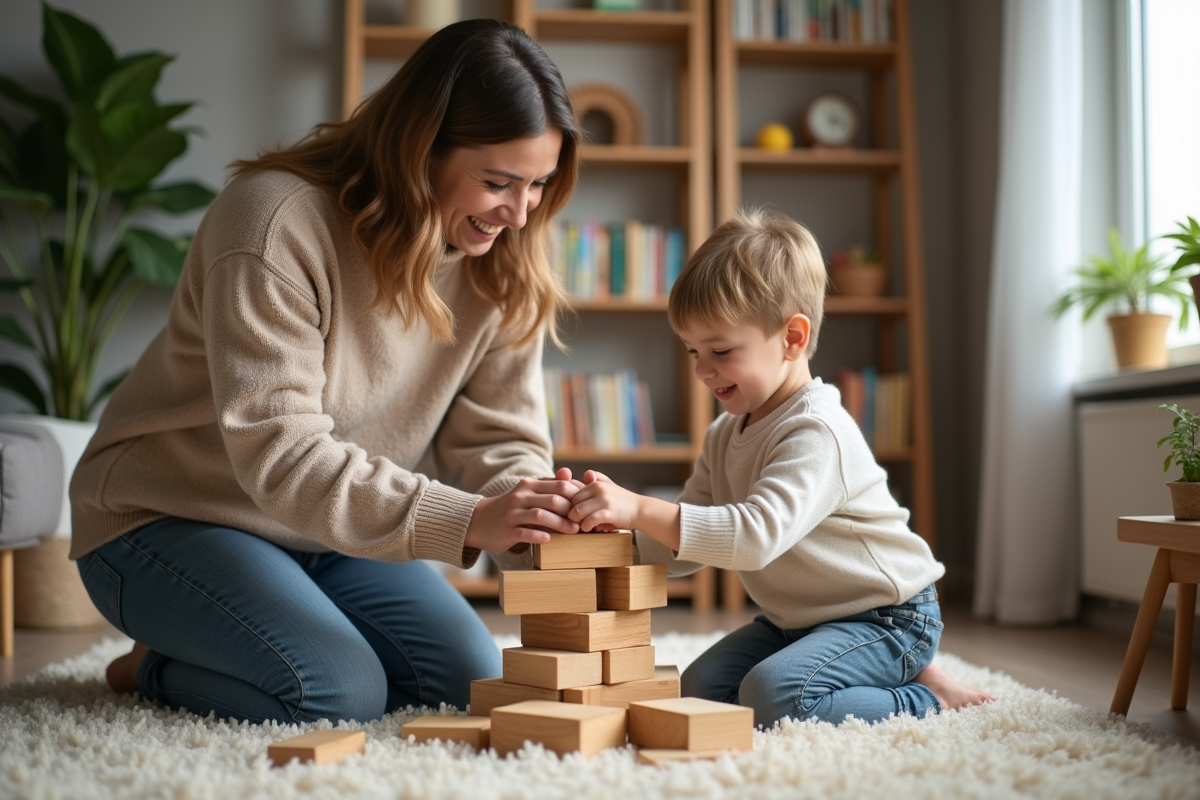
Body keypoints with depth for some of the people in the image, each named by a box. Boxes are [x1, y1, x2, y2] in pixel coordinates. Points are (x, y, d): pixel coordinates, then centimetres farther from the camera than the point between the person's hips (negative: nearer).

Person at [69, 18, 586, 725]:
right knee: (338, 692, -26)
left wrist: (542, 518, -31)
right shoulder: (277, 221, -28)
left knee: (469, 680, -8)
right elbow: (277, 453, -33)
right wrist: (463, 520, -44)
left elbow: (498, 437, -7)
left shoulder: (502, 266, -7)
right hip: (168, 518, -7)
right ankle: (156, 668, 5)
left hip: (332, 535, 7)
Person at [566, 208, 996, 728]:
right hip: (796, 620, 10)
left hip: (887, 616, -10)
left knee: (771, 696, -29)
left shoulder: (817, 432, -25)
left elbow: (757, 535, -39)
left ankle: (925, 699, -5)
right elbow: (683, 550, 5)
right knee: (699, 691, -2)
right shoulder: (725, 437, 4)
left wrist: (641, 509, -42)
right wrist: (618, 524, -14)